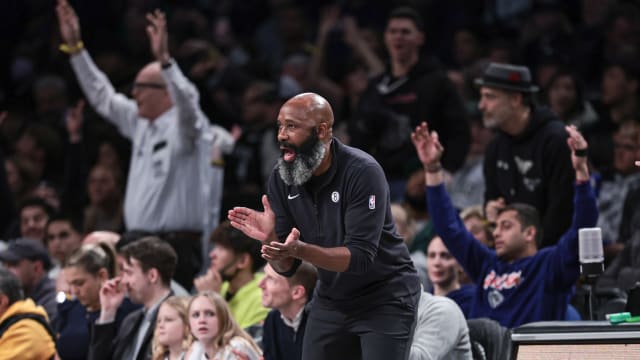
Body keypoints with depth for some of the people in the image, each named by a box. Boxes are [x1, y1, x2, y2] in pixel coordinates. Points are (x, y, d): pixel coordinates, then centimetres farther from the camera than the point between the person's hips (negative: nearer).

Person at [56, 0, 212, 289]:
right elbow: (102, 97, 25)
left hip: (176, 244, -8)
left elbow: (186, 105, -29)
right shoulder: (141, 123, 16)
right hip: (140, 242, 8)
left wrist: (164, 59, -40)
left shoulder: (184, 126, -7)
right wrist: (74, 47, 24)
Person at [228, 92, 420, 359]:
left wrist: (300, 249, -41)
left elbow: (359, 257, -27)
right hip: (332, 300, 6)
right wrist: (269, 239, -27)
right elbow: (287, 267, -5)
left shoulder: (362, 172, -22)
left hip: (384, 298, -6)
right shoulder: (282, 177, -6)